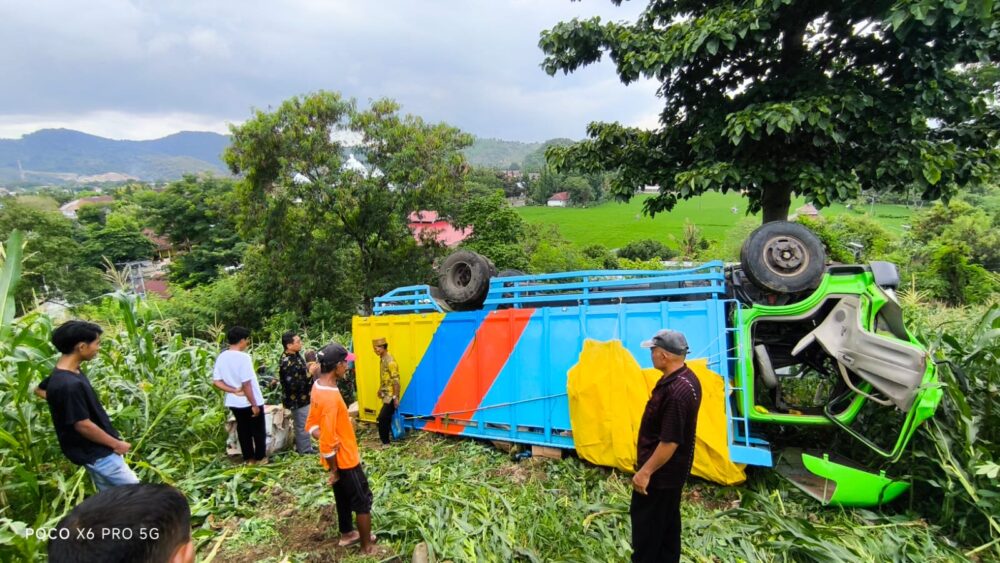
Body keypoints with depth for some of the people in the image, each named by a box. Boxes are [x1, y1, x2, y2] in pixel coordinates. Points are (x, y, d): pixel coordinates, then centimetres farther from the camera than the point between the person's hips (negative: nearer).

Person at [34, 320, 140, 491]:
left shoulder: (67, 372, 1)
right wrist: (116, 444, -14)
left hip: (98, 451, 9)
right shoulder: (69, 384, -29)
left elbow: (40, 389, 22)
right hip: (97, 454, -9)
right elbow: (83, 425, -24)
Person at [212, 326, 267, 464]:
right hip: (250, 402, -6)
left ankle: (249, 458, 26)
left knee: (243, 430, 17)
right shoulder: (243, 357, -22)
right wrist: (254, 404, -16)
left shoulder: (221, 357, -1)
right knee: (258, 430, 11)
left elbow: (216, 381, 0)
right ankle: (261, 458, 20)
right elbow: (246, 384, -23)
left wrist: (234, 390, -6)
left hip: (234, 402, 6)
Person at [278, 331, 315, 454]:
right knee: (303, 425, 6)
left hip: (302, 397, 10)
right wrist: (310, 373, -28)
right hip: (298, 399, -10)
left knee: (302, 424, 23)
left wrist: (307, 367, 7)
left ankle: (302, 447, 38)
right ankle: (305, 450, 22)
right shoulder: (288, 363, -30)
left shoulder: (295, 355, 2)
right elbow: (294, 385, -32)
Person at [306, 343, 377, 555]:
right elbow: (328, 441, -29)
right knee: (363, 501, 8)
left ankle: (347, 534, 45)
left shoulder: (318, 386, -1)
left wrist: (319, 435, -8)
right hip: (344, 459, -9)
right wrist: (334, 470, -17)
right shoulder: (330, 398, -32)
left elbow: (313, 424, 9)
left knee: (344, 497, 26)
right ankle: (367, 547, 22)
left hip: (338, 459, 9)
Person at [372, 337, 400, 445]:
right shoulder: (382, 359, 8)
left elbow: (396, 380, -22)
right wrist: (380, 390, 24)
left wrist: (396, 397, -23)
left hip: (390, 396, -9)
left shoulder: (390, 361, -20)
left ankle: (385, 442, 3)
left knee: (382, 419, -8)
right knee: (387, 418, 16)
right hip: (386, 395, 9)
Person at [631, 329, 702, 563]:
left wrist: (645, 471, -22)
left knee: (645, 523, 6)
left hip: (660, 471, -10)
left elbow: (670, 441, -30)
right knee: (667, 521, 22)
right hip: (672, 469, 10)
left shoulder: (675, 391, -32)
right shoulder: (687, 378, 2)